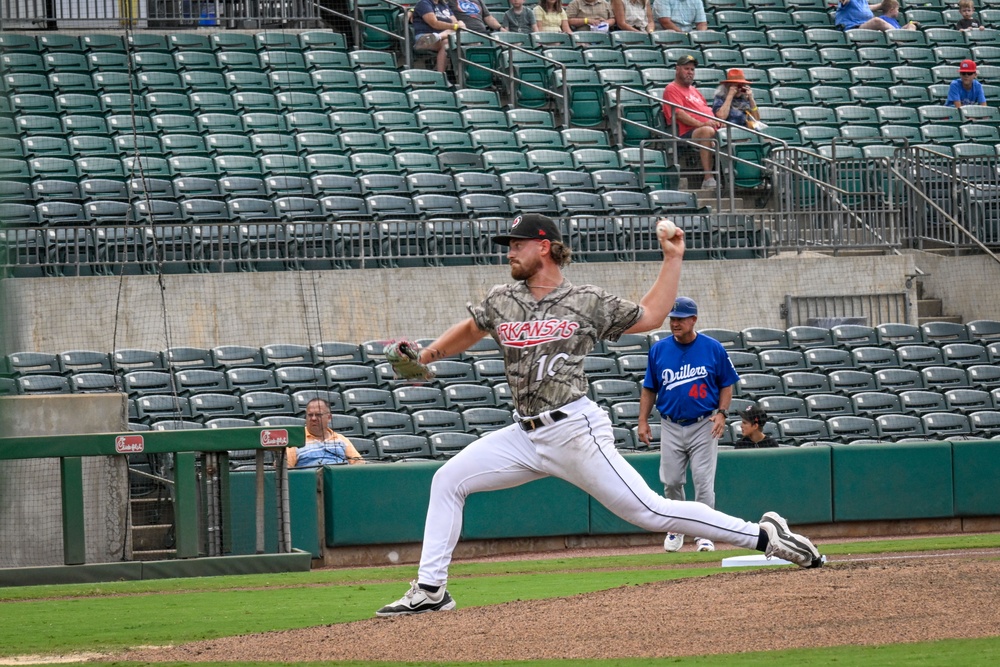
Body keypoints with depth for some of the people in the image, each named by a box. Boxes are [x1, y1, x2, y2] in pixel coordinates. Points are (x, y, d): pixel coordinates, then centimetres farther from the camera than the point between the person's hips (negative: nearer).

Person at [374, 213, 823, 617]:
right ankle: (430, 590, 2)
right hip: (526, 435, 6)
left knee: (650, 511, -11)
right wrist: (427, 355, 13)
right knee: (448, 480, -2)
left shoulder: (587, 302, -2)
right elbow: (468, 331, 28)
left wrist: (672, 259, 2)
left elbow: (650, 316, 7)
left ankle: (764, 537, -4)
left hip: (576, 432, -6)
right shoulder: (502, 301, 10)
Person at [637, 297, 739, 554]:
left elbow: (726, 385, 5)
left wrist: (721, 412, -9)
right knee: (671, 482, 4)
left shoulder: (713, 349, -2)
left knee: (704, 481, -7)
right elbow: (649, 388, 10)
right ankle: (676, 528, 24)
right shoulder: (659, 349, 3)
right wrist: (643, 421, 2)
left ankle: (704, 534, -1)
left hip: (703, 426, -2)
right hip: (671, 427, 2)